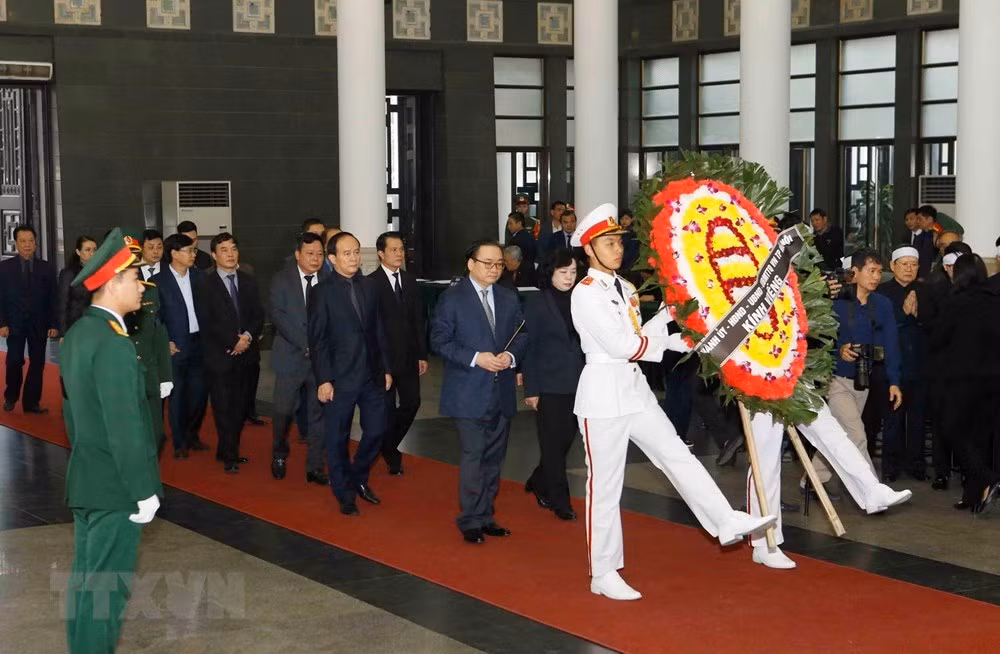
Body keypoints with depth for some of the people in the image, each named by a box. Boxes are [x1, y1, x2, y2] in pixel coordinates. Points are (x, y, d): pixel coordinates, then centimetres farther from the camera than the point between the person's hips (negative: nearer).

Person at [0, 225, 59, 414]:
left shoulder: (46, 268, 4)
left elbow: (53, 298, 4)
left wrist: (54, 324, -2)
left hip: (39, 325, 1)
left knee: (37, 363, 2)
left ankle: (31, 402, 10)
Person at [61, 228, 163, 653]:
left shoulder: (76, 335, 8)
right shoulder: (114, 343, -22)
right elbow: (124, 427, -23)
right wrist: (143, 491, -17)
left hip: (83, 478, 10)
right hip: (115, 486, -10)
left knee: (85, 578, 16)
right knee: (107, 587, -2)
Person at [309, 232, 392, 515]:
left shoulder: (368, 286, 7)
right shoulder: (323, 292, -7)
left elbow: (378, 330, 11)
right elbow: (317, 340, -8)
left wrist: (386, 368, 9)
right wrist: (323, 380, -12)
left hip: (372, 375, 5)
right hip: (340, 378, -4)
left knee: (376, 431, 8)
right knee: (338, 438, 6)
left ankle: (358, 478, 31)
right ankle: (344, 494, 21)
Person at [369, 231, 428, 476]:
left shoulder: (409, 280, 9)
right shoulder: (371, 283, -10)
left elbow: (417, 319, 11)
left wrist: (422, 354, 8)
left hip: (409, 356, 5)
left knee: (411, 403, 6)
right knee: (387, 408, 4)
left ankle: (388, 444, 29)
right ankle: (391, 456, 21)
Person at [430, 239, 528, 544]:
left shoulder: (509, 298, 10)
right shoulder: (452, 298, -5)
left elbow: (521, 336, 13)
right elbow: (439, 340, -9)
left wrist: (511, 355, -9)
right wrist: (475, 358, -18)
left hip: (501, 392, 5)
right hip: (468, 391, -5)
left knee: (494, 457, 11)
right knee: (473, 456, -6)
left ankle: (486, 516, 21)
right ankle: (471, 522, 2)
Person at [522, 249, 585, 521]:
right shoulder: (537, 302, -4)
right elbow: (529, 345, -4)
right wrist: (530, 389, -8)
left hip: (576, 384, 4)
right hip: (549, 384, -4)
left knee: (567, 439, 9)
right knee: (552, 444, 2)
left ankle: (538, 484, 31)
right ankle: (560, 501, 12)